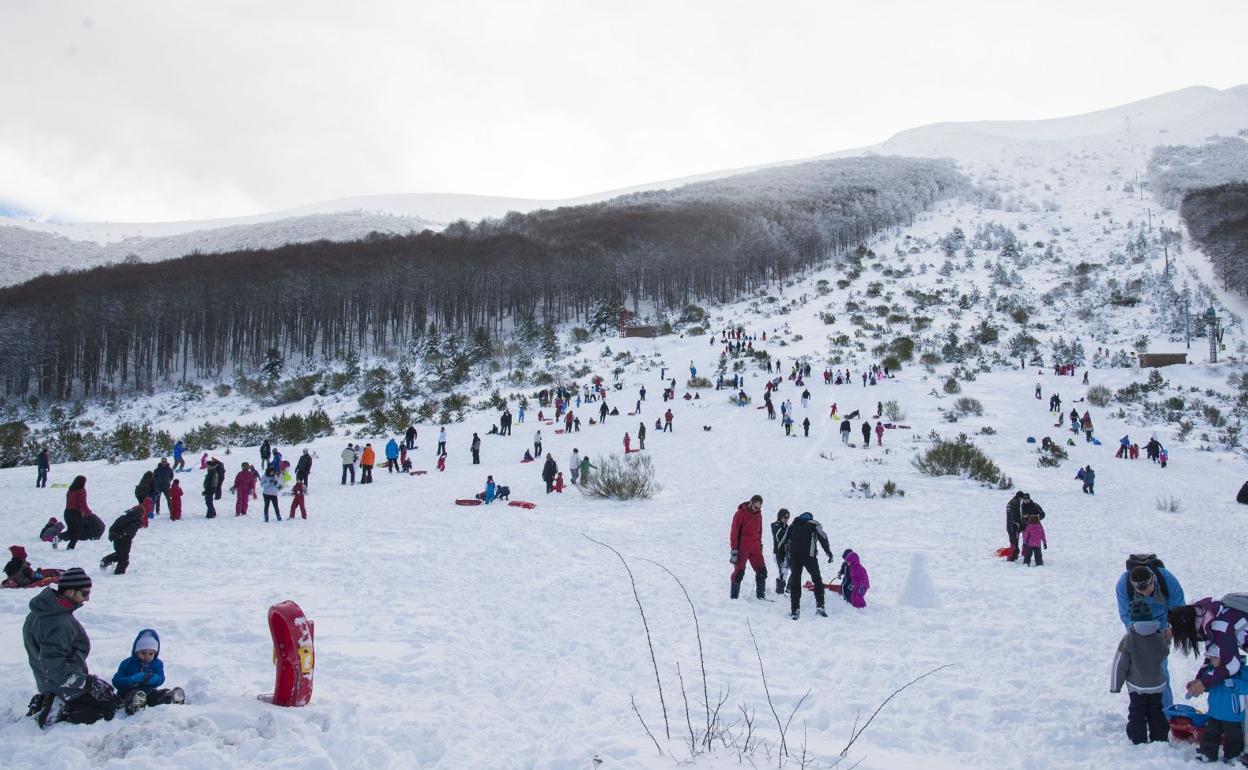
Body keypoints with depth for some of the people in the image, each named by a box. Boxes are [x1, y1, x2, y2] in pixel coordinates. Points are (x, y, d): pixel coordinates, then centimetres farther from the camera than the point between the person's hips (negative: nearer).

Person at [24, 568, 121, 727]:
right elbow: (54, 666, -30)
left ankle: (44, 703, 11)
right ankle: (59, 711, -9)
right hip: (65, 686, -9)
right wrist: (87, 682, -24)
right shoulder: (59, 624, -29)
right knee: (111, 704, -5)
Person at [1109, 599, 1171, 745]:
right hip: (1157, 685, 4)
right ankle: (1160, 739, 26)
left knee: (1137, 715, 7)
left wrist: (1116, 686, -3)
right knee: (1156, 713, 19)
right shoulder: (1159, 637, -10)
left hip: (1137, 687, -3)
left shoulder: (1128, 639, -19)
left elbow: (1120, 664, -14)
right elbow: (1164, 653, 13)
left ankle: (1139, 741, 6)